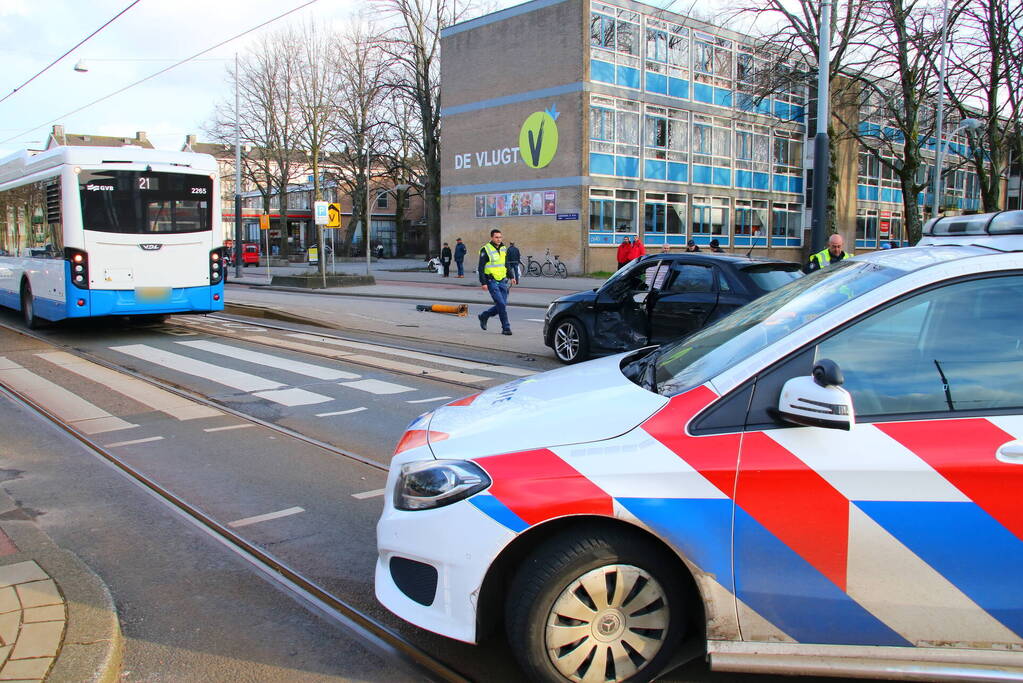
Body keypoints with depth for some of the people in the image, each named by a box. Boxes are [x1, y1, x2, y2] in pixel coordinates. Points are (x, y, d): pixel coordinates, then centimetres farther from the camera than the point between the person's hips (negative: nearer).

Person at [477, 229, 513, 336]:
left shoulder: (504, 249, 13)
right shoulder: (485, 250, -7)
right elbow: (481, 268, -8)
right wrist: (483, 283, -14)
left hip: (502, 281, 6)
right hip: (492, 282, -6)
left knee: (502, 305, 5)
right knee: (501, 304, -13)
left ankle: (484, 316, 27)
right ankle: (506, 328, -4)